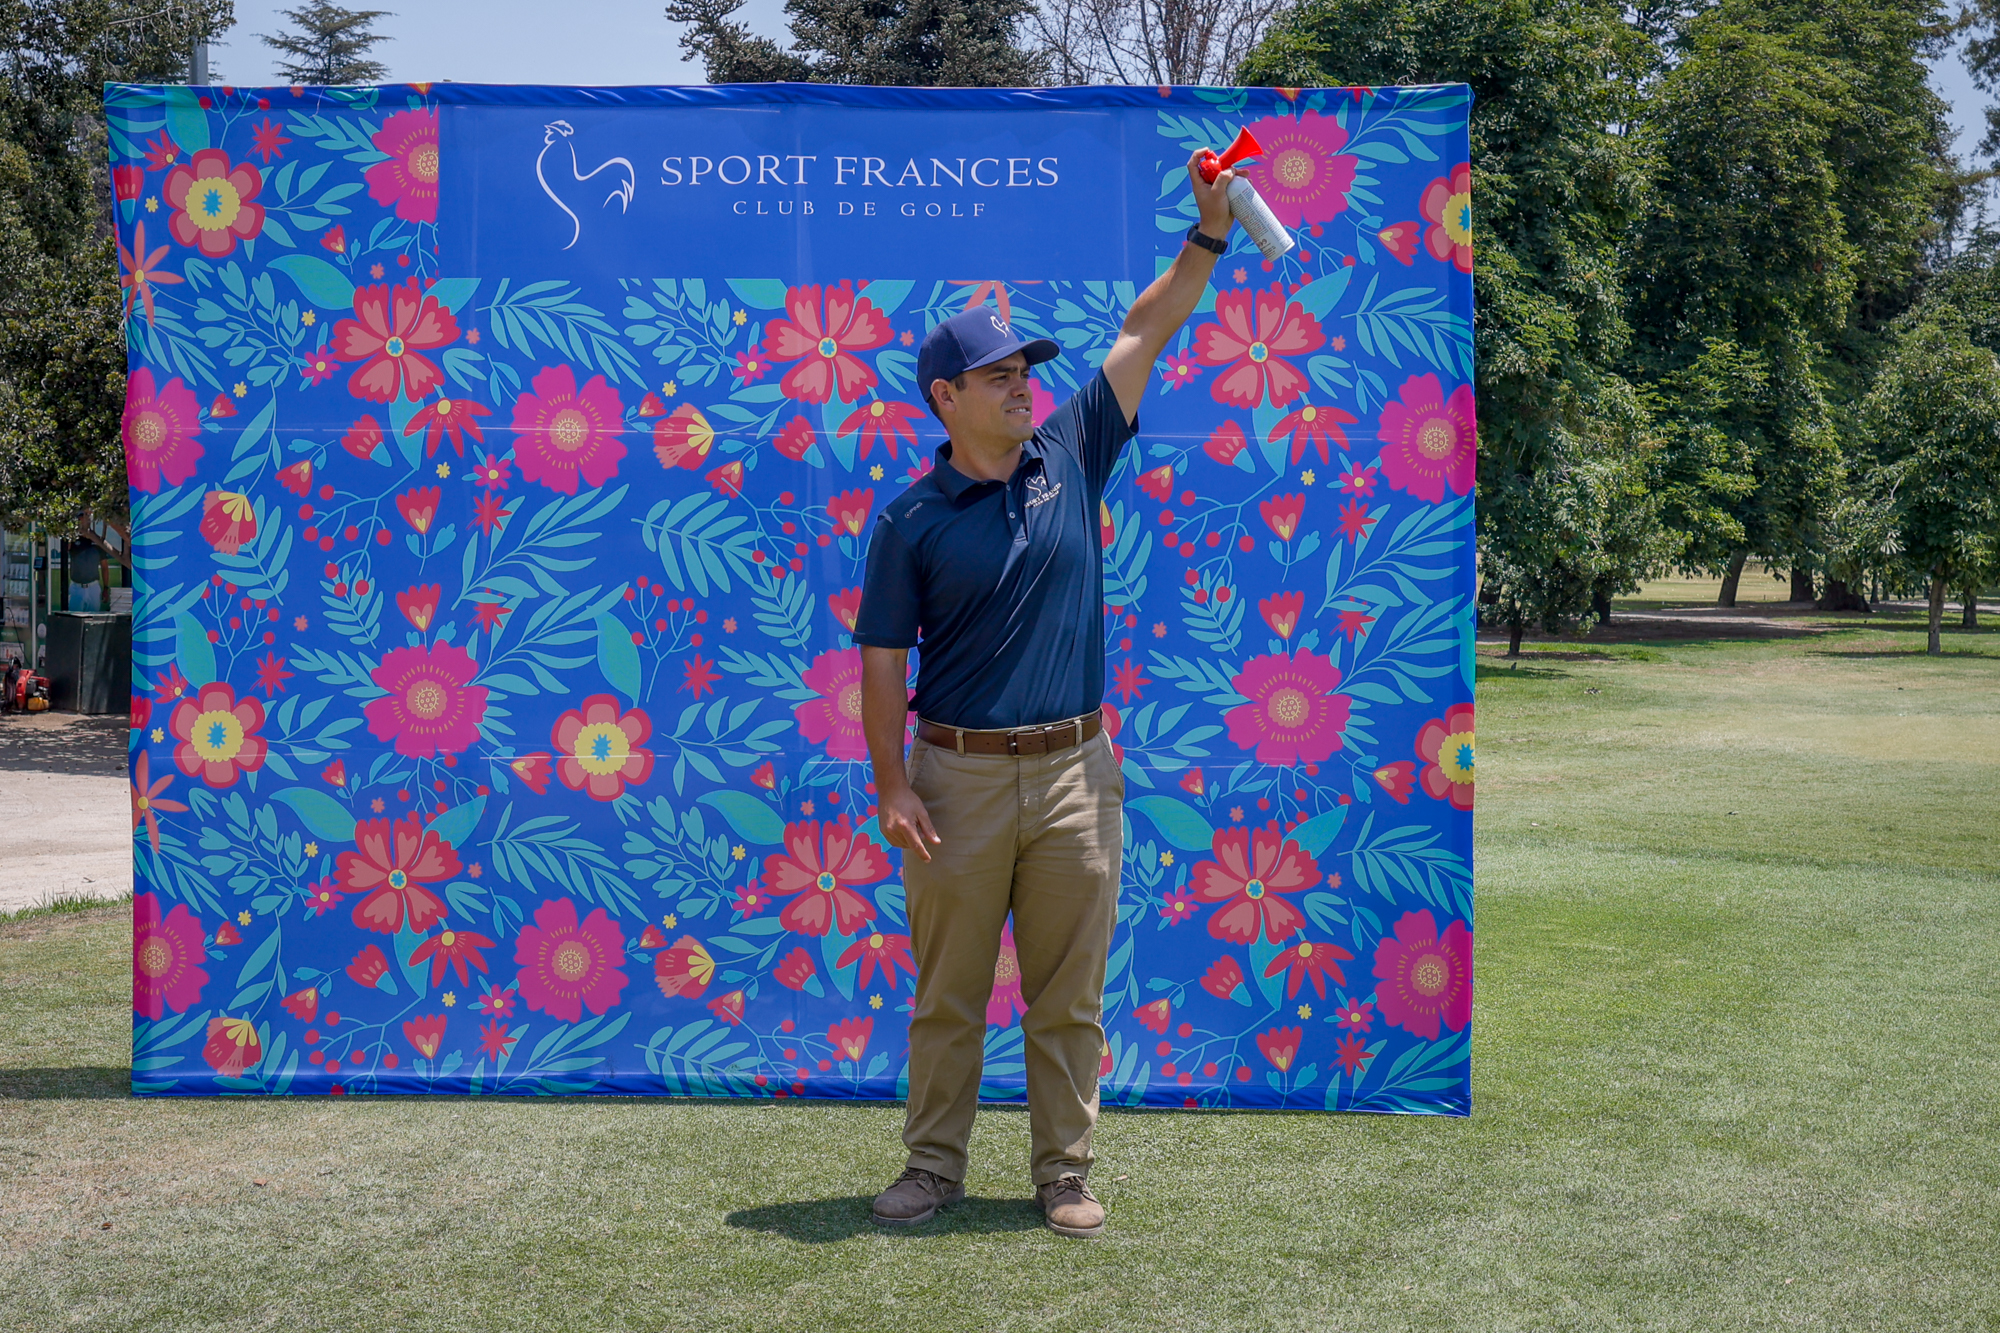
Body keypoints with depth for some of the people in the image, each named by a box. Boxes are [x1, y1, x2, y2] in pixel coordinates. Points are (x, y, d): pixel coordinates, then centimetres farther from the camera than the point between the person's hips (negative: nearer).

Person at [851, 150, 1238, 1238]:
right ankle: (934, 1168, 19)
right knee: (947, 994, 7)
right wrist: (890, 787, -10)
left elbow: (1147, 334, 6)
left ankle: (1065, 1174, 16)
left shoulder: (1069, 459, 5)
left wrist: (1209, 229, -1)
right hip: (959, 779, -2)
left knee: (1069, 996, 7)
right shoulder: (912, 520, -2)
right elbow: (883, 660, -3)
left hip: (1074, 775, 2)